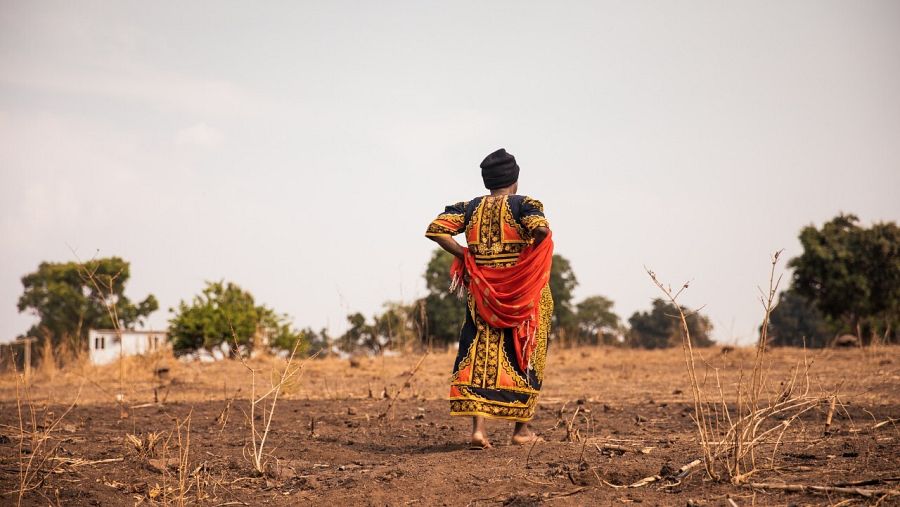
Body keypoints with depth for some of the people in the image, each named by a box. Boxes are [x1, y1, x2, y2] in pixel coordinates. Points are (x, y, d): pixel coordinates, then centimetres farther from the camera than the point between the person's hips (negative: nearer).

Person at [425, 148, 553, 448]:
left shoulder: (471, 207, 7)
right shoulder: (524, 204, -4)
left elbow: (435, 229, -2)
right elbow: (540, 228, -24)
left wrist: (465, 256, 2)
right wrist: (530, 255, -6)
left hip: (481, 292, 3)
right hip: (522, 293, -3)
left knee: (479, 354, 3)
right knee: (523, 354, 10)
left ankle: (478, 427, -10)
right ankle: (521, 428, 15)